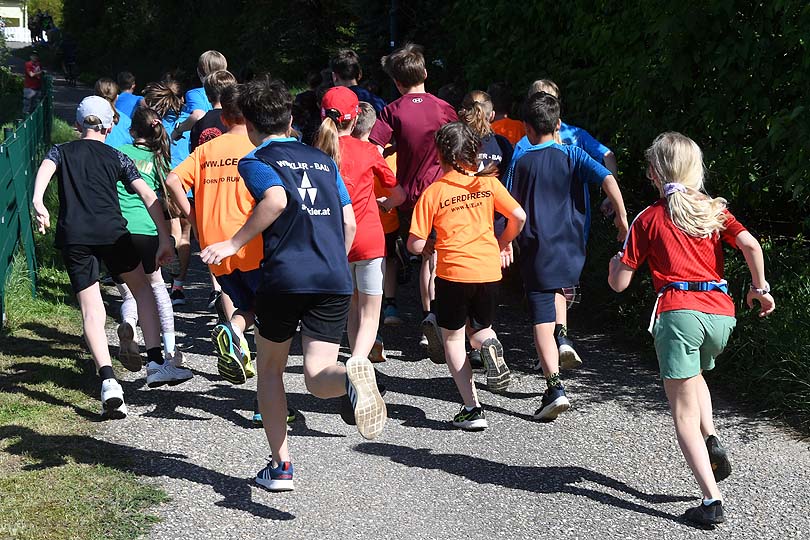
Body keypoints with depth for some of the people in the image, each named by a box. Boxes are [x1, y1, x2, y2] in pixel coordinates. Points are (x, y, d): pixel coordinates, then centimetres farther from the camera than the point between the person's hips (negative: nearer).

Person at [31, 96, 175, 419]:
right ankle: (155, 360, 13)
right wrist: (164, 239, 7)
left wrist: (38, 202, -21)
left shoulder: (61, 152, 20)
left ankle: (108, 380, -17)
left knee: (91, 309, 0)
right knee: (141, 287, 22)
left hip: (73, 237, 0)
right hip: (111, 231, 0)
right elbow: (148, 196, 8)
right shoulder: (116, 157, 18)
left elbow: (45, 170, -4)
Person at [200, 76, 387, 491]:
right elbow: (349, 222, 17)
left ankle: (280, 465, 17)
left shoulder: (255, 161, 6)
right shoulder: (323, 160, 22)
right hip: (336, 279, 3)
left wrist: (234, 245, -11)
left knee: (269, 368, 19)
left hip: (285, 277, -3)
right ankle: (350, 377, -35)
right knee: (317, 376, 2)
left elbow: (276, 199, -16)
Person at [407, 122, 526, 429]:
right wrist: (503, 243, 17)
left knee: (453, 339, 12)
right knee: (479, 329, 25)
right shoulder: (488, 183, 3)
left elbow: (416, 245, -7)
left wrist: (431, 247, 16)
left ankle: (472, 409, 3)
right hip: (489, 269, 3)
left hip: (453, 271, -3)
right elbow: (519, 216, -1)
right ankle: (489, 345, -13)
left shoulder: (434, 192, -5)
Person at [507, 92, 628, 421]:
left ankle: (555, 387, -15)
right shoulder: (573, 155, 2)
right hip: (572, 251, 3)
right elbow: (607, 179, -12)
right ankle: (563, 337, 19)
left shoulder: (521, 163, 0)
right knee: (558, 289, 35)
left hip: (536, 252, -2)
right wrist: (621, 216, -6)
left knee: (542, 320, -4)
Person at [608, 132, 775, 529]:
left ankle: (712, 501, -8)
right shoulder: (715, 210, 14)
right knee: (694, 374, 34)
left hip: (678, 312, -4)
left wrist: (616, 261, 26)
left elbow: (619, 283, 6)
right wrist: (760, 288, 10)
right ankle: (711, 440, 11)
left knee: (683, 411, 1)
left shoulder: (648, 220, 7)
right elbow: (751, 246, -3)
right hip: (720, 312, 4)